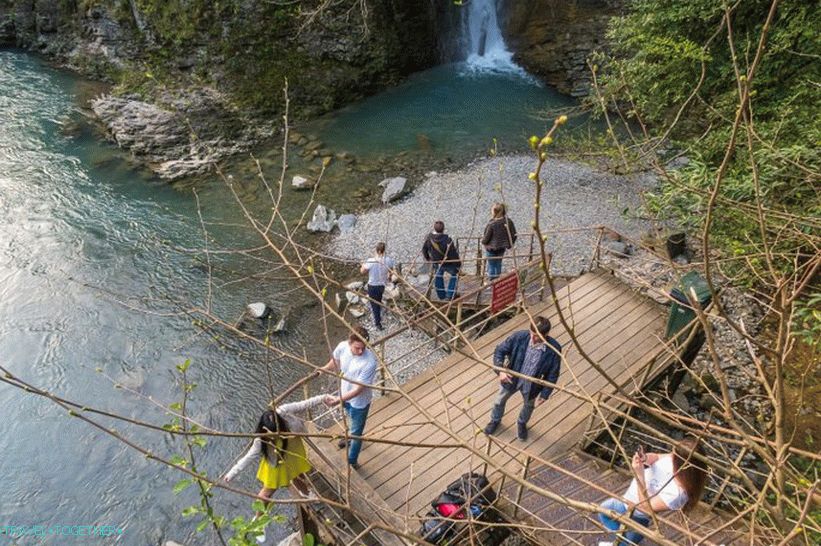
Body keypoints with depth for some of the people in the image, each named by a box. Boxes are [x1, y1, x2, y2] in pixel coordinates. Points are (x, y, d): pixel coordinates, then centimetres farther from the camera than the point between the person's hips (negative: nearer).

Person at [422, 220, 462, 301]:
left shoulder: (429, 237, -19)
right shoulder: (447, 241, -33)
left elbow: (424, 249, -2)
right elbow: (453, 254, -23)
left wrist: (426, 258, 19)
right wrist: (458, 264, -5)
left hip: (435, 262, 5)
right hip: (448, 263, -4)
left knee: (438, 275, 30)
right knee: (455, 274, 21)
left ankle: (441, 294, 39)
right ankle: (450, 295, 19)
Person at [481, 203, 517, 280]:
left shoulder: (492, 224, -26)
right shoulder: (508, 221, -10)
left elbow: (486, 237, -17)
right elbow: (514, 235, -3)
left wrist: (483, 241, 5)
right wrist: (509, 244, 11)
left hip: (491, 248, -5)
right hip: (502, 248, 5)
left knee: (491, 265, 11)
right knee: (498, 264, 22)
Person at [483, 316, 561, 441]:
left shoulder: (554, 349, -30)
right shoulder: (519, 337, -30)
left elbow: (553, 374, -16)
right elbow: (499, 350, -16)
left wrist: (544, 394, -13)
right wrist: (500, 369, -31)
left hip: (531, 384, 0)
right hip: (511, 378, 0)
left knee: (529, 405, 29)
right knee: (500, 400, 26)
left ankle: (522, 423, 64)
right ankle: (495, 420, 60)